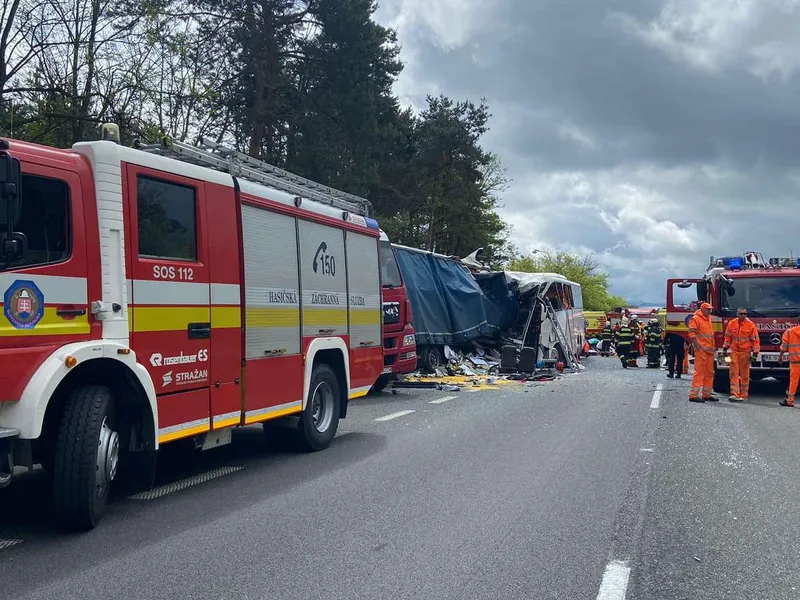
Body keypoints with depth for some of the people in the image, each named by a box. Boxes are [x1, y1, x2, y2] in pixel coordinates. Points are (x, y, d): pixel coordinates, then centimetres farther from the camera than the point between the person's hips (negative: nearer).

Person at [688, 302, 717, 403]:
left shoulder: (708, 319, 20)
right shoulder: (696, 319, -8)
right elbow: (692, 333, -15)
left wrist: (713, 346, 21)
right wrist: (698, 346, -20)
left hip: (709, 350, 9)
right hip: (701, 350, -9)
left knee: (709, 373, 11)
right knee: (699, 371, -11)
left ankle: (706, 395, 19)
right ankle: (693, 395, -10)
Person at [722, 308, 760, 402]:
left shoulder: (751, 325, -3)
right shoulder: (732, 324, 4)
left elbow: (755, 340, -2)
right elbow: (728, 337, 15)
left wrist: (755, 353, -6)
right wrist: (725, 348, 13)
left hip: (745, 352, -2)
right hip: (734, 351, 2)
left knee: (744, 375, 4)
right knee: (734, 373, -4)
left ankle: (743, 395, 13)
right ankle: (734, 394, -6)